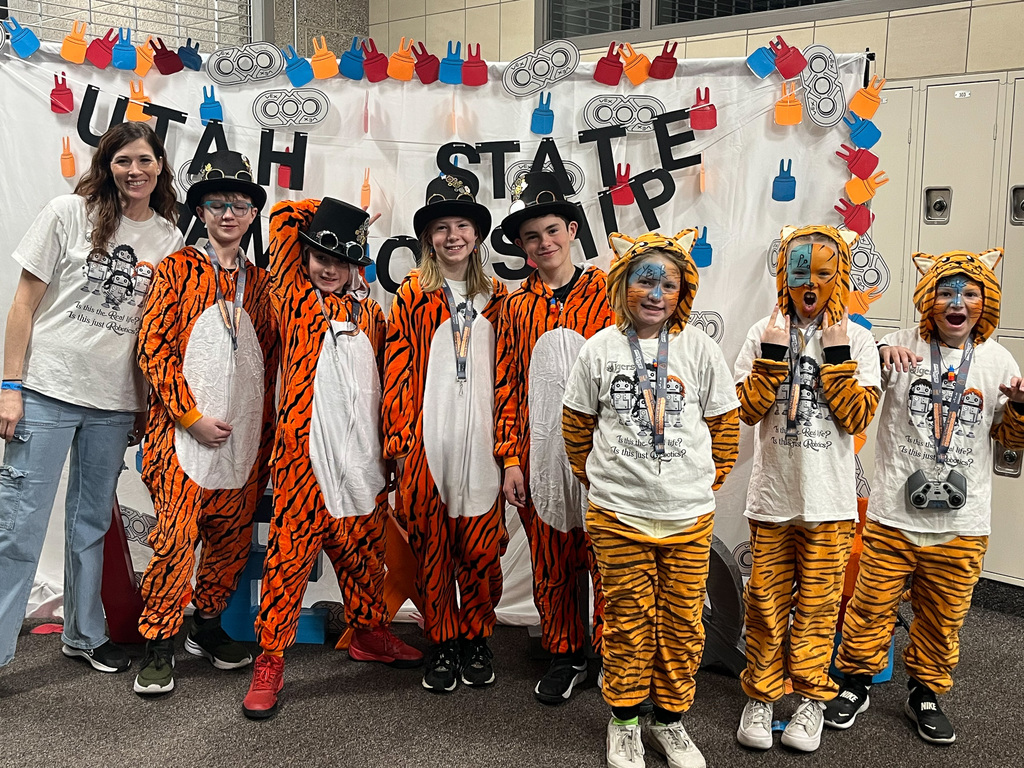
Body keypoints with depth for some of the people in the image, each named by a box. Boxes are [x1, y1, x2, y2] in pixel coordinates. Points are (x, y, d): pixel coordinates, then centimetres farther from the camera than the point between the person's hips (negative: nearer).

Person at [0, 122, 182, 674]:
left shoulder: (170, 239, 5)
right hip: (46, 393, -3)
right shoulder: (69, 213, -3)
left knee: (91, 525, 15)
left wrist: (147, 404, 9)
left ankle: (84, 635, 31)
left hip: (114, 404, 3)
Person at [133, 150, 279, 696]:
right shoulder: (177, 269, 3)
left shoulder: (260, 282, 14)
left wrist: (265, 435, 10)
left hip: (246, 438, 4)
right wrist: (192, 417, -11)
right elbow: (153, 348, -5)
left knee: (233, 538, 9)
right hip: (186, 432, -4)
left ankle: (206, 627, 27)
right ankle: (158, 647, 8)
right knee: (176, 537, -7)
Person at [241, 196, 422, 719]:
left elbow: (385, 377, 19)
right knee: (289, 554, -4)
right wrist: (328, 212, 15)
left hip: (363, 459, 4)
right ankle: (270, 661, 7)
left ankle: (369, 635, 34)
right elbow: (284, 216, 5)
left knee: (363, 553, 15)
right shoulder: (294, 295, 5)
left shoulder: (370, 311, 15)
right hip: (304, 451, -4)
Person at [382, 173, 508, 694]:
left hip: (481, 437, 1)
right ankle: (441, 644, 19)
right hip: (427, 440, -1)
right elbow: (397, 371, 2)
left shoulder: (496, 297, 12)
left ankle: (476, 639, 20)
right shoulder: (412, 295, 5)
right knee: (432, 544, 5)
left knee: (481, 545, 3)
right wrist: (400, 439, -3)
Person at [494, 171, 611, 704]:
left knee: (607, 562, 1)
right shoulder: (517, 306, 10)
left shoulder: (606, 291, 2)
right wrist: (510, 459, 4)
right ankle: (565, 658, 27)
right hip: (540, 455, 3)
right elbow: (507, 386, 10)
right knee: (550, 568, 11)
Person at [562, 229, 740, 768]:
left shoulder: (699, 348, 0)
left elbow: (724, 424, 8)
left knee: (683, 623, 9)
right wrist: (598, 480, 7)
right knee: (627, 622, 8)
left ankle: (669, 720, 29)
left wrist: (708, 480, 5)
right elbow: (577, 425, 8)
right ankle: (625, 721, 27)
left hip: (689, 515, 1)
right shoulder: (600, 349, -1)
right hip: (618, 516, -1)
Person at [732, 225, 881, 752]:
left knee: (818, 603, 9)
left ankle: (811, 699, 25)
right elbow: (748, 409, -7)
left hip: (829, 501, 0)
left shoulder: (857, 339, 0)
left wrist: (836, 355, -15)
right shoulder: (765, 332, 1)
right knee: (766, 602, 9)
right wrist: (774, 352, -16)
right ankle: (762, 695, 25)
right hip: (773, 496, 1)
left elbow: (858, 418, -8)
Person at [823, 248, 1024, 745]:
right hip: (893, 515, -2)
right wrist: (879, 355, -26)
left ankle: (925, 692, 34)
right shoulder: (902, 347, -4)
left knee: (943, 616, 13)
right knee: (872, 605, 6)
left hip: (961, 524, 2)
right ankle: (856, 683, 27)